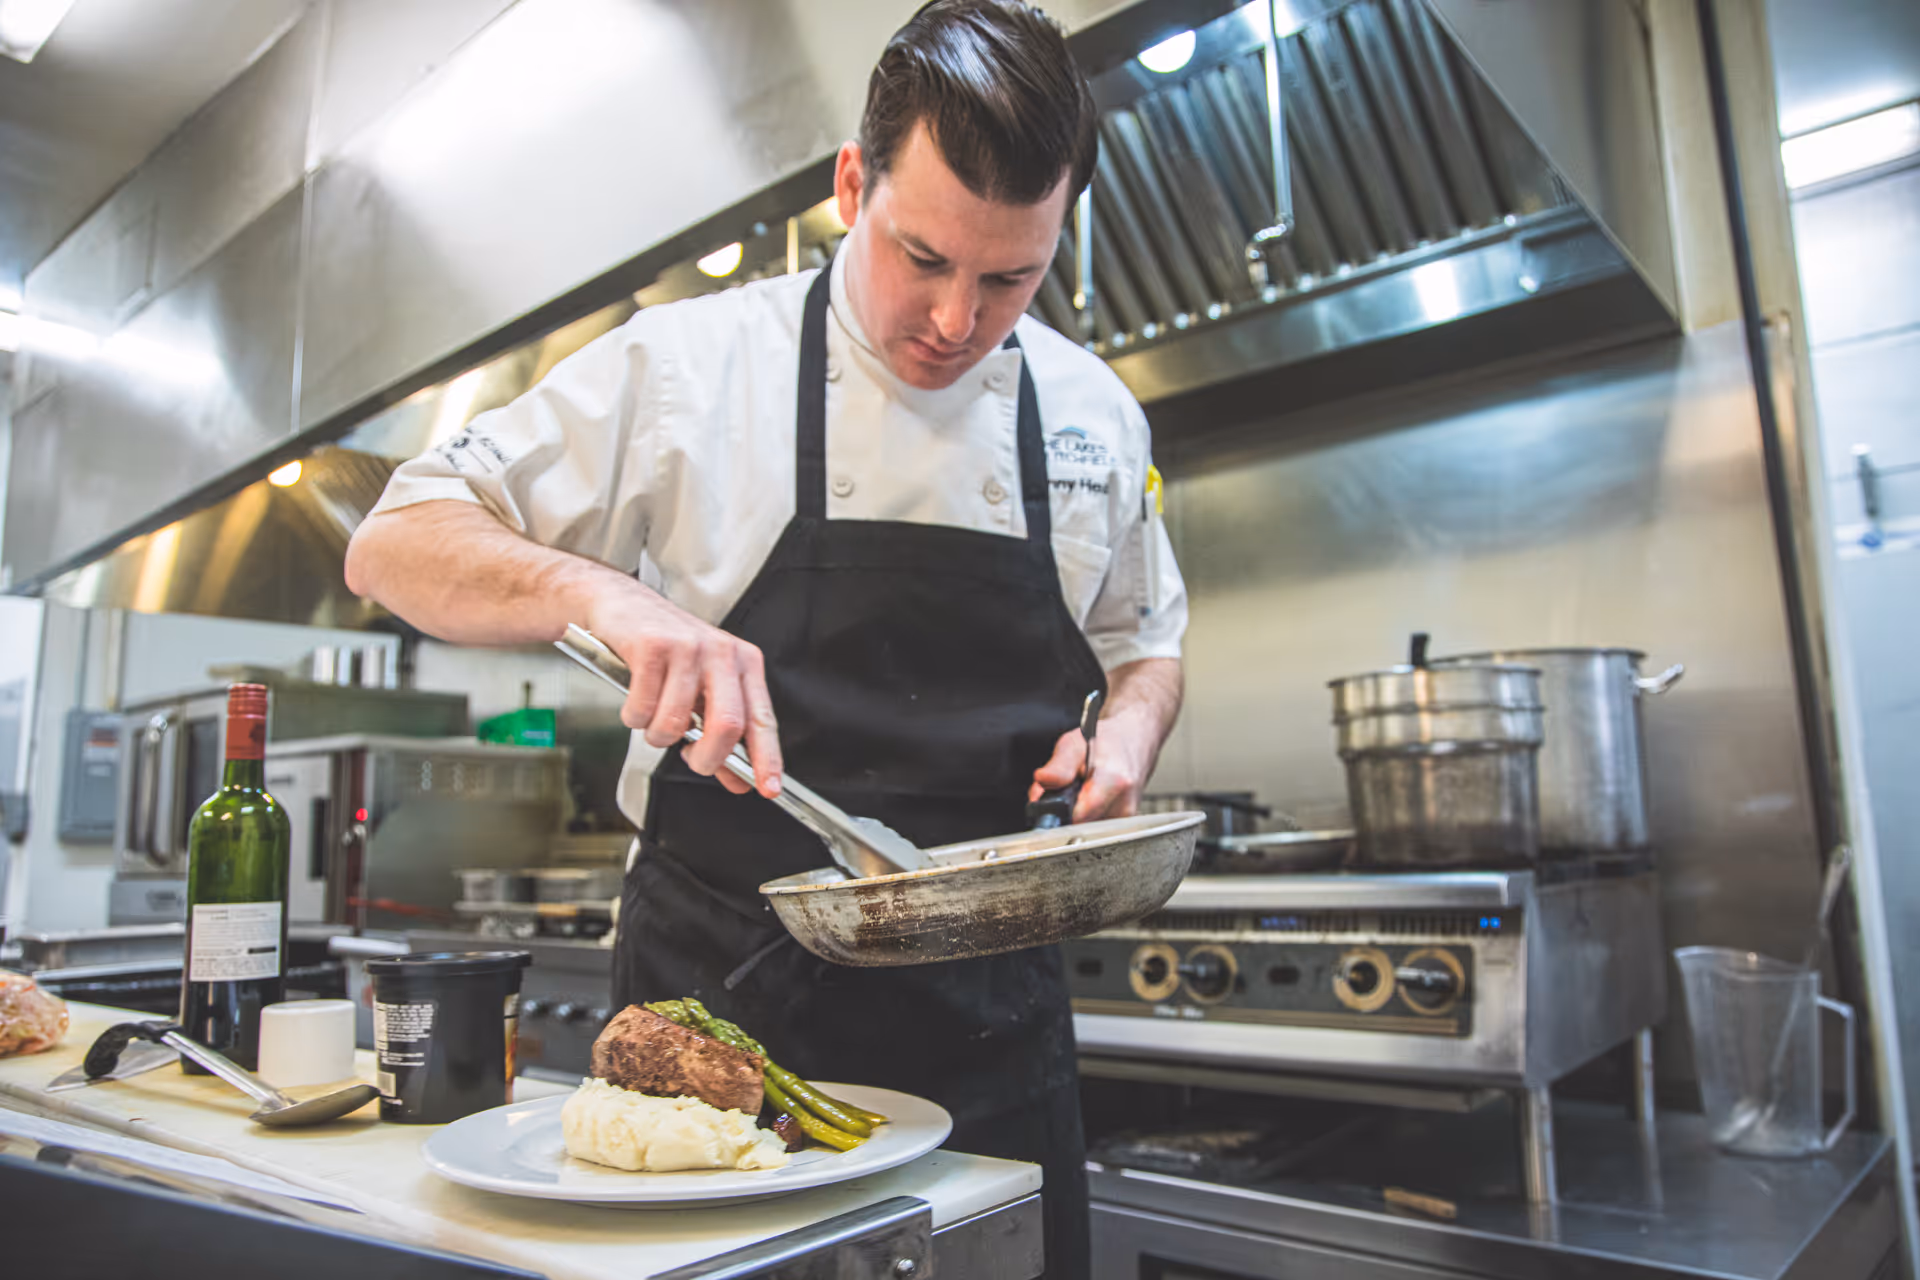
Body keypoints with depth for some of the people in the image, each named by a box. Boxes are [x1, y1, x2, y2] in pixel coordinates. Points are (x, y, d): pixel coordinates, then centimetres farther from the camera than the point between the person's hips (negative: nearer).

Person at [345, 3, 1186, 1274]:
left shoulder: (1093, 412, 3)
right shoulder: (696, 361, -8)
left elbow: (1144, 640, 17)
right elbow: (397, 547, -6)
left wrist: (1126, 735, -6)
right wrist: (600, 591, -26)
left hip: (988, 1009, 3)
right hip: (724, 983, -2)